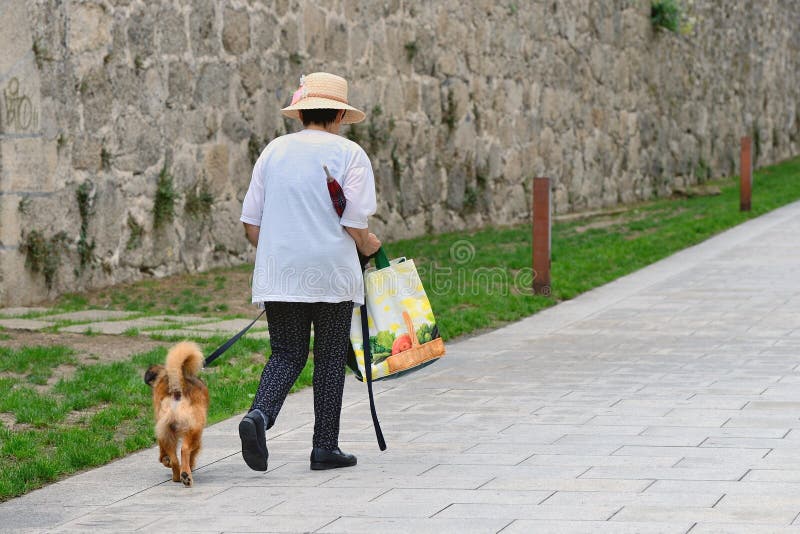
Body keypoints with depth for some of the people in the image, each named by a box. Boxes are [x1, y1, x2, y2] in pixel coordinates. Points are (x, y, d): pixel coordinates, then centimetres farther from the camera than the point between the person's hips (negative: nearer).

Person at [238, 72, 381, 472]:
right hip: (333, 273, -3)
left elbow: (251, 222, 8)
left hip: (279, 273, 3)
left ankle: (259, 414, -18)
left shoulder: (274, 151, 9)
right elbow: (354, 224, -10)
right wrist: (368, 245, 11)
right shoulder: (349, 154, -4)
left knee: (286, 355, 9)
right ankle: (325, 447, 12)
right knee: (330, 358, 9)